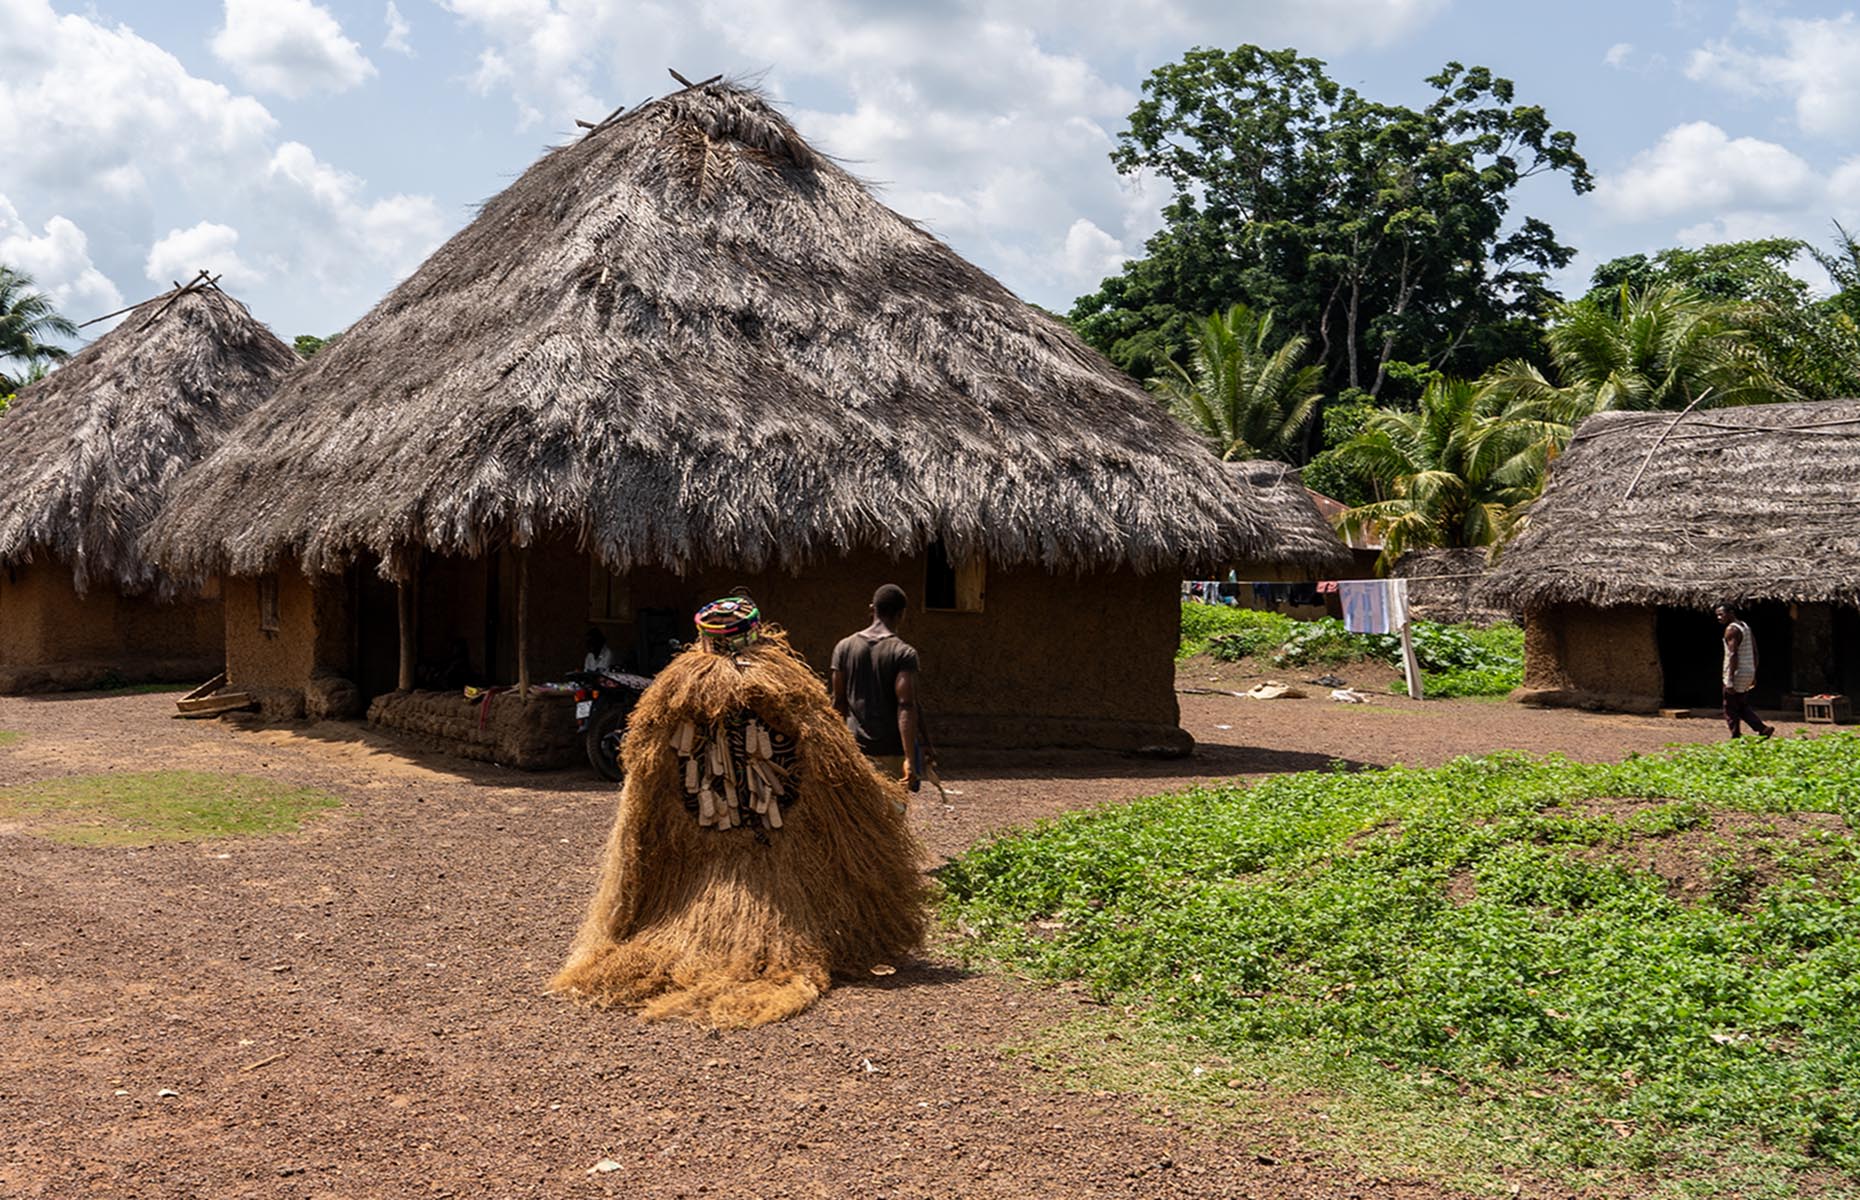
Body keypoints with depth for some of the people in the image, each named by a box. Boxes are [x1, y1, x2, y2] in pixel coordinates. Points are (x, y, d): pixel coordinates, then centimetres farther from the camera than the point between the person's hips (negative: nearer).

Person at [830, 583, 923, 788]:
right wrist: (910, 759, -19)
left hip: (855, 745, 4)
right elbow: (906, 706, -17)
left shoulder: (845, 647, 3)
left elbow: (838, 702, 8)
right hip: (891, 750, -3)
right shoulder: (904, 653, -10)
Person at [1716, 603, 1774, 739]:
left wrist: (1730, 681, -24)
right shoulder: (1745, 627, 14)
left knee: (1731, 710, 0)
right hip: (1749, 672, 9)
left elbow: (1733, 655, -22)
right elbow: (1755, 652, 17)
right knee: (1743, 706, 19)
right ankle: (1763, 729, 8)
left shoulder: (1731, 629, -14)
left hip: (1738, 674, -9)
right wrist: (1754, 676, 21)